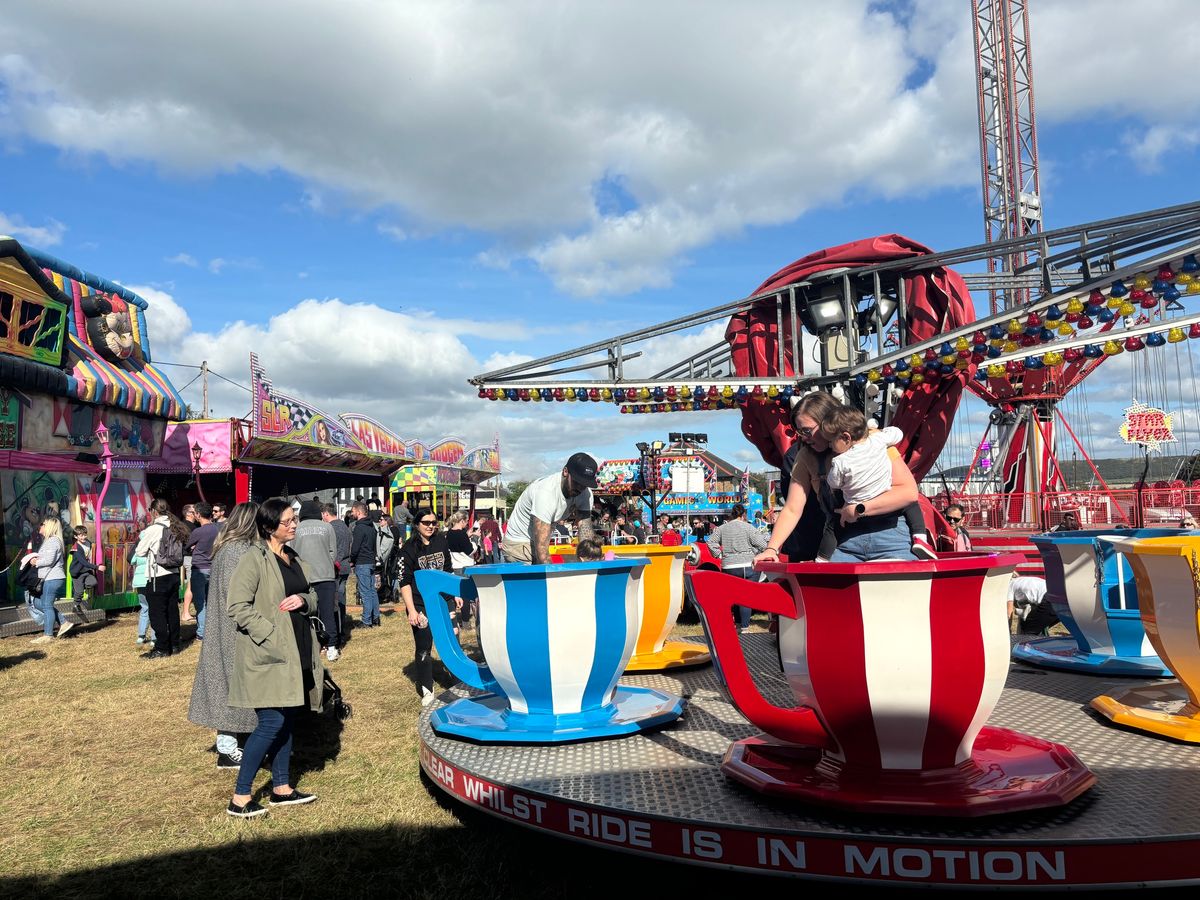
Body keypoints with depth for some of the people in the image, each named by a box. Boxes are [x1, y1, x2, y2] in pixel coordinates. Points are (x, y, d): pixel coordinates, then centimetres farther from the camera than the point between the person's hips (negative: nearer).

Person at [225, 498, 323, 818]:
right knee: (272, 723, -8)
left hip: (296, 653, 8)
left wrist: (303, 600, -3)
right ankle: (240, 798, 4)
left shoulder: (294, 558, 13)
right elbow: (238, 607, -16)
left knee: (286, 720, 13)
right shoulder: (254, 558, -12)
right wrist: (271, 635, -20)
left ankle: (281, 788, 25)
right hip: (267, 655, -8)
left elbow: (312, 596, 20)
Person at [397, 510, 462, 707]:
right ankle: (427, 690, 17)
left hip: (444, 600, 4)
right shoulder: (409, 549, -8)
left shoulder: (441, 541, 5)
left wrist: (456, 594, 15)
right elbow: (404, 582, -10)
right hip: (421, 605, -4)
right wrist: (411, 610, -16)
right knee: (423, 649, 4)